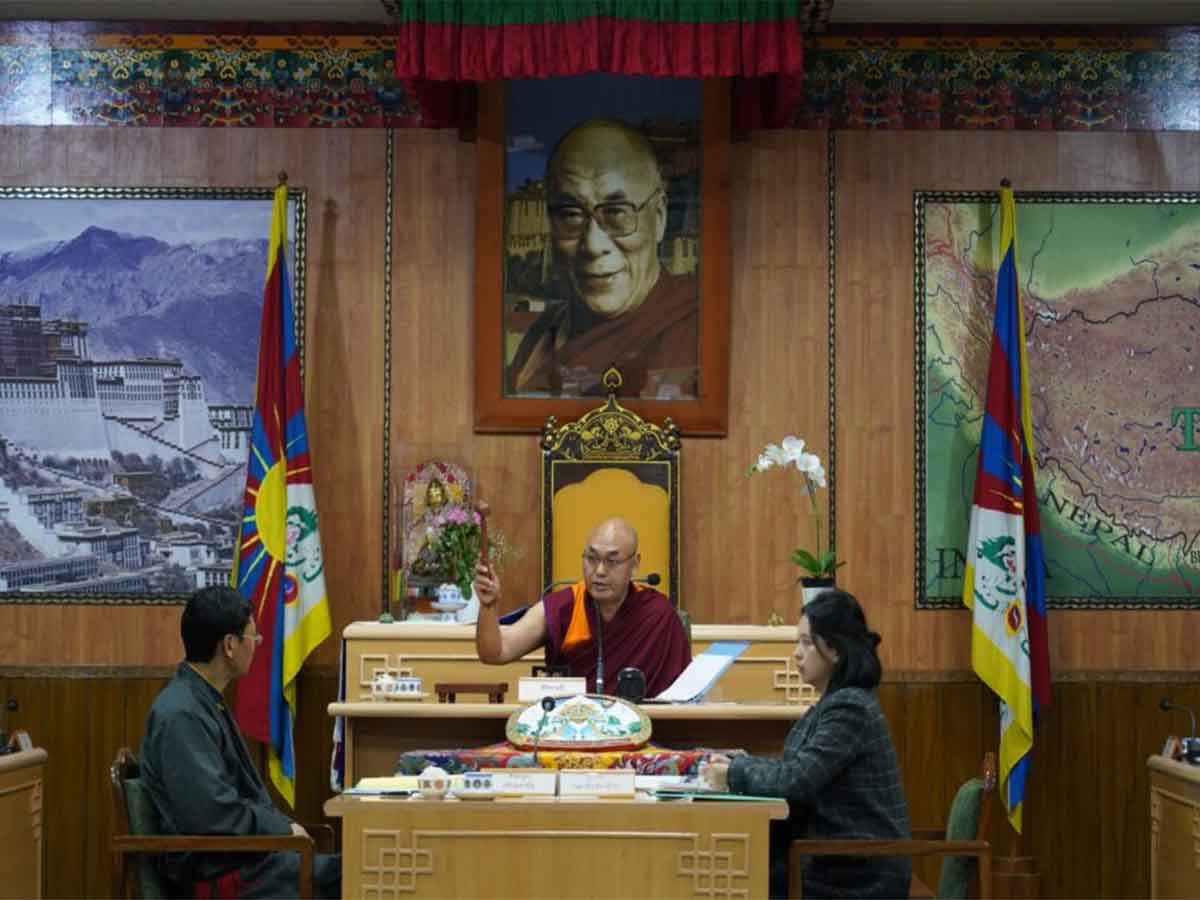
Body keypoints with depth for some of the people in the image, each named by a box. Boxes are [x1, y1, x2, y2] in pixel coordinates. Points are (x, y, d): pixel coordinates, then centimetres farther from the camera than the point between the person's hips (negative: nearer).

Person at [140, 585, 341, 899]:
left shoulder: (205, 701, 12)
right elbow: (215, 816, -24)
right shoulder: (181, 715, -19)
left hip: (246, 853, 9)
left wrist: (285, 827, 4)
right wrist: (284, 831, -12)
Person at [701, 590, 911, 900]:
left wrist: (735, 774, -10)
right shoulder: (835, 703, 12)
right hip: (837, 860, 8)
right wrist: (737, 765, -1)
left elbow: (796, 780, -24)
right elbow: (795, 768, 13)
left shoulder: (850, 709, -18)